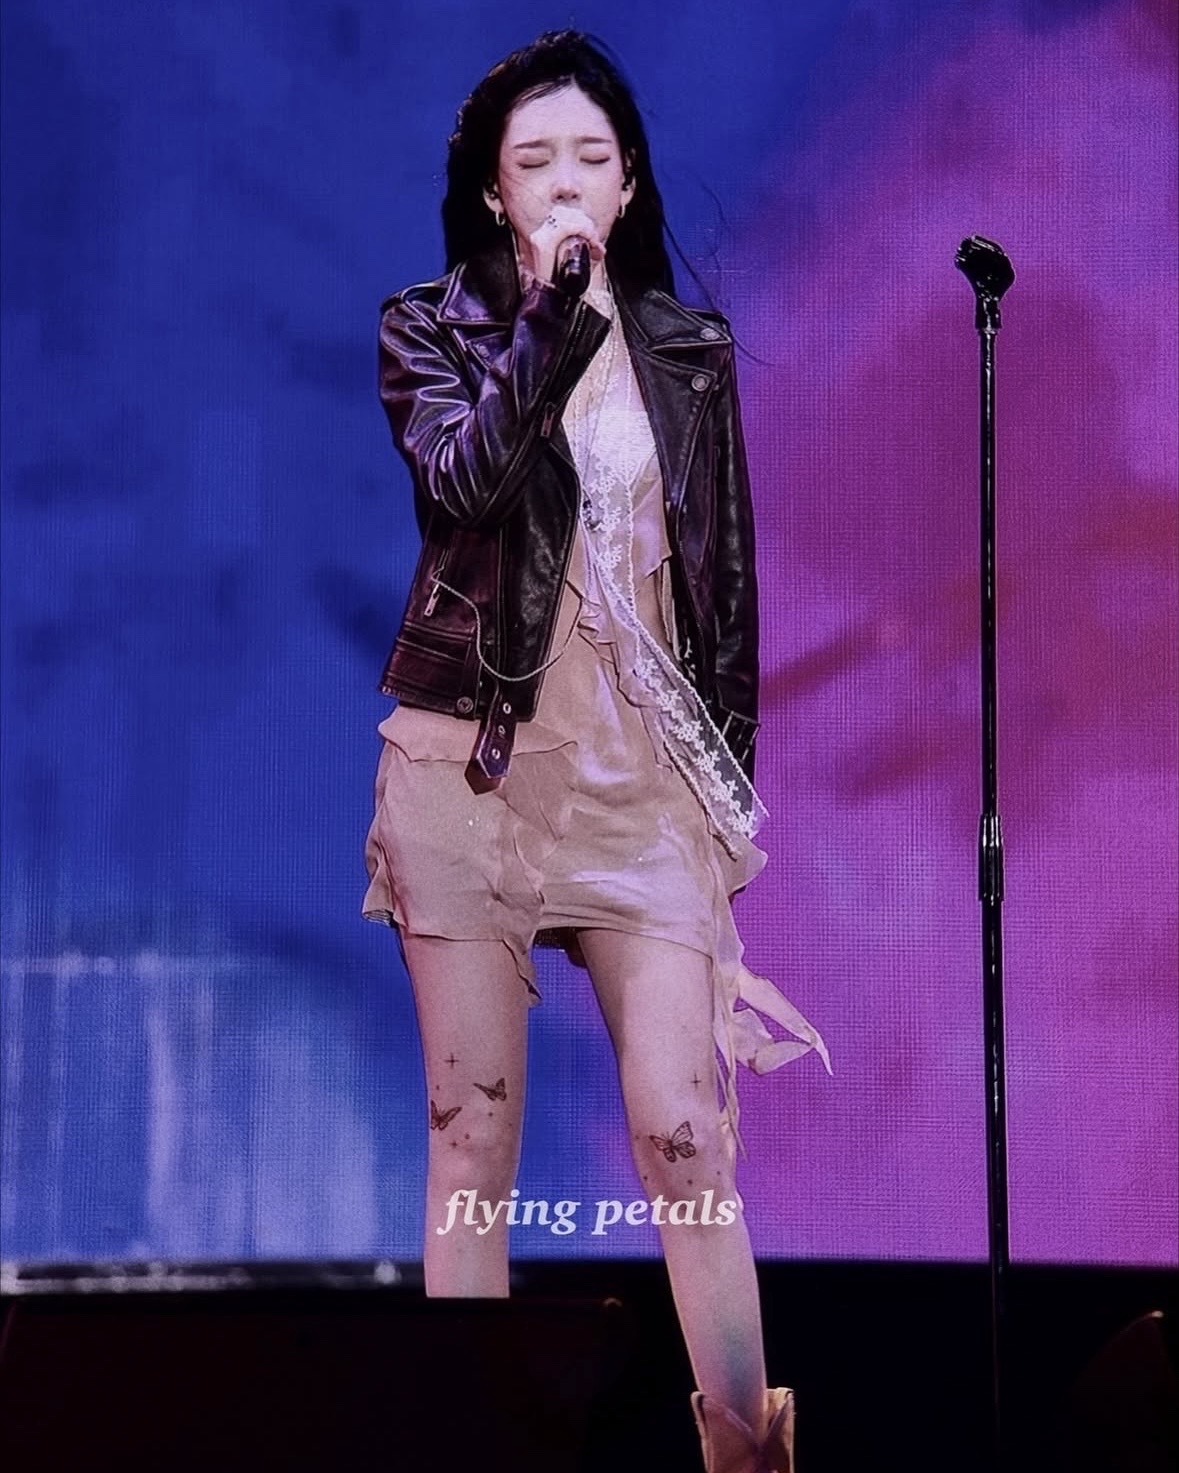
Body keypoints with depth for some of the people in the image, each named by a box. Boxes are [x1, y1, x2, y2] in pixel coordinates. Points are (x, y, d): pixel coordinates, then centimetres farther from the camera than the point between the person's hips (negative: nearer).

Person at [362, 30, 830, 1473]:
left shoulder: (688, 349, 10)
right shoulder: (430, 330, 4)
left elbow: (723, 579, 13)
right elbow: (460, 479, -17)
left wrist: (731, 782, 11)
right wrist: (551, 317, -25)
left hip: (643, 772, 1)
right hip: (471, 759, -1)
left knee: (686, 1125, -8)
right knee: (472, 1122, 1)